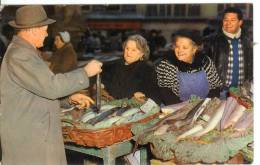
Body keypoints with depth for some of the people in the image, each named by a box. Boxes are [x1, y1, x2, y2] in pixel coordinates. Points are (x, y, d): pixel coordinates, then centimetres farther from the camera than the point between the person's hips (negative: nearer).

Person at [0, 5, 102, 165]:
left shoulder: (23, 52, 14)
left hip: (36, 132, 10)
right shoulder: (19, 55, -20)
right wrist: (86, 72, -17)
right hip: (27, 137, -10)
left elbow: (42, 86, 22)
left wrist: (70, 96, 15)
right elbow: (51, 86, -27)